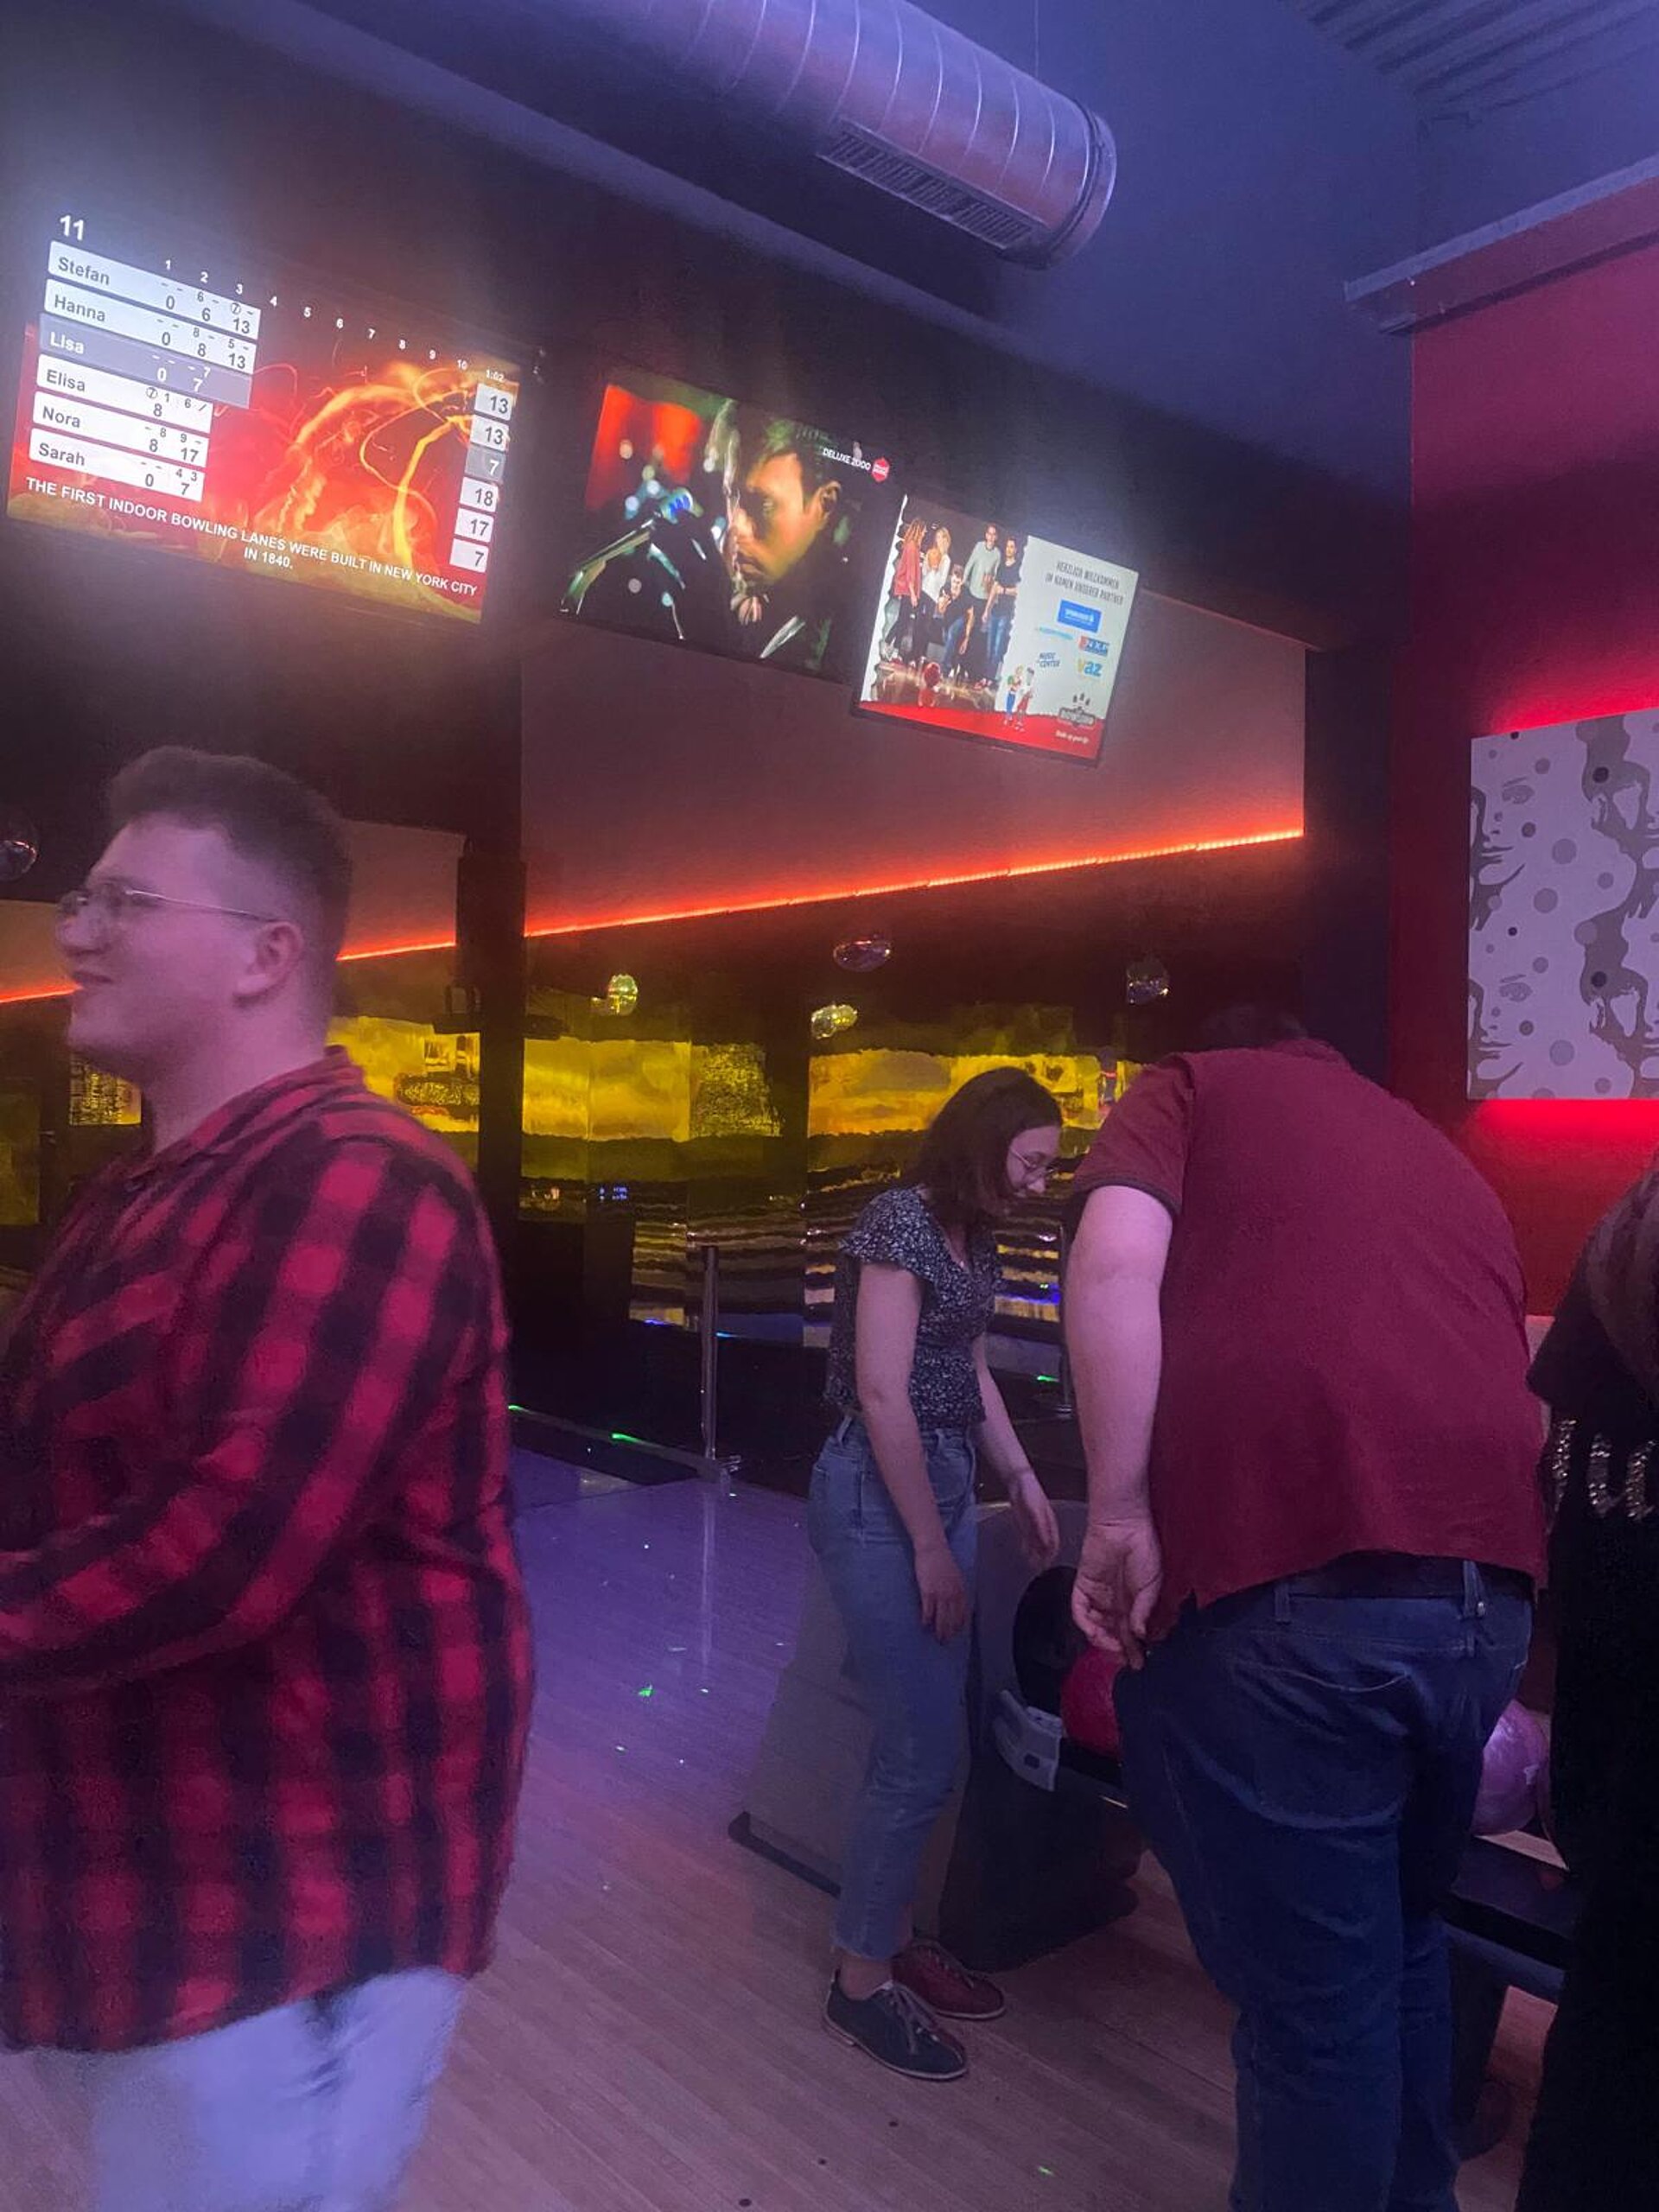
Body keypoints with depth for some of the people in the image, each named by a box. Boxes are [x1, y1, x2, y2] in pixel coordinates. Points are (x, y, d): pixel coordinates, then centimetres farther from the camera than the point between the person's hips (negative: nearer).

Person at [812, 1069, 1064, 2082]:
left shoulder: (974, 1235, 9)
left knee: (926, 1738, 14)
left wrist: (1022, 1478, 19)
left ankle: (892, 1935, 30)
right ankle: (862, 1980, 14)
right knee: (924, 1754, -3)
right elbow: (881, 1396, -20)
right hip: (880, 1494, -9)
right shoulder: (901, 1222, -17)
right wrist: (931, 1548, -16)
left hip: (945, 1481, 9)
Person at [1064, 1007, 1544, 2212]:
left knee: (1313, 1994, 8)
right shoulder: (1449, 1162, 29)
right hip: (1483, 1590, 7)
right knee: (1402, 1941, 27)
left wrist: (1122, 1513, -7)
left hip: (1283, 1589, -6)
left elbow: (1116, 1268, -8)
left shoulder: (1191, 1088, 14)